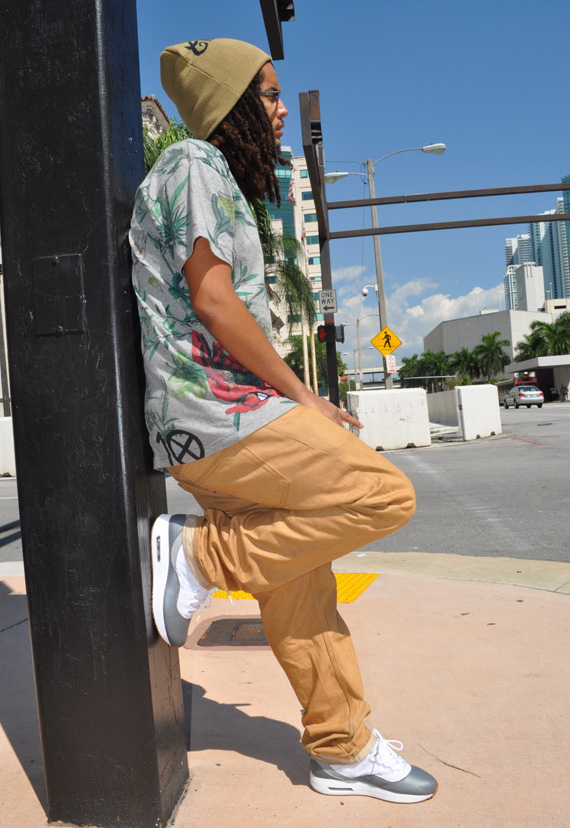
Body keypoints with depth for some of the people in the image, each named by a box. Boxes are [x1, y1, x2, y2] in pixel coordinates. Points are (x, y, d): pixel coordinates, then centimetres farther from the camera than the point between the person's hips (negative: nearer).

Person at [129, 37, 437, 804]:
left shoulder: (216, 180, 26)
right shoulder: (195, 165, -4)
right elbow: (213, 301, -16)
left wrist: (292, 408, 15)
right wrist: (303, 397, -9)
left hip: (218, 420, 10)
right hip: (215, 415, -10)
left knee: (299, 586, 11)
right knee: (383, 494, -12)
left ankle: (342, 750, 24)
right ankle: (202, 553, -5)